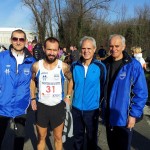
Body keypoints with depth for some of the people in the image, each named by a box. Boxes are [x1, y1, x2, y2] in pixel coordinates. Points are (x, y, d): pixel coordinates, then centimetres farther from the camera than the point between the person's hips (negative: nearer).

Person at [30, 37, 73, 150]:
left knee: (58, 137, 15)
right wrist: (33, 98, 4)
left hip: (58, 106, 0)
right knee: (41, 137, 17)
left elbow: (71, 80, 8)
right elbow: (32, 80, 10)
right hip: (41, 106, 1)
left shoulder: (64, 67, -12)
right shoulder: (36, 66, -10)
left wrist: (68, 96, 1)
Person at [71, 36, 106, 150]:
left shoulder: (100, 66, -11)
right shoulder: (75, 66, -3)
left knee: (92, 137, 15)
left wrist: (101, 103, 1)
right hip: (76, 108, 3)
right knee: (78, 136, 19)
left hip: (93, 109, -2)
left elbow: (103, 87, -1)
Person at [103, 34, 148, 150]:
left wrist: (134, 114, -15)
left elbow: (141, 93, -13)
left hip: (124, 116, -4)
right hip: (108, 115, 5)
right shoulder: (105, 64, 1)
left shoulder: (133, 65, -14)